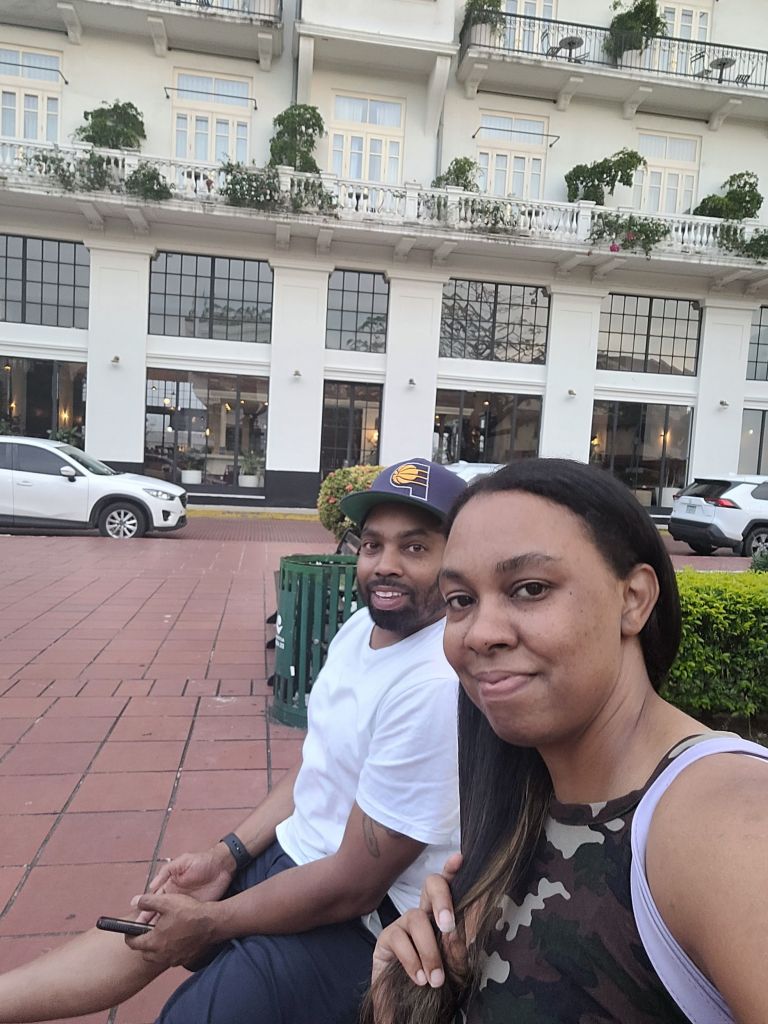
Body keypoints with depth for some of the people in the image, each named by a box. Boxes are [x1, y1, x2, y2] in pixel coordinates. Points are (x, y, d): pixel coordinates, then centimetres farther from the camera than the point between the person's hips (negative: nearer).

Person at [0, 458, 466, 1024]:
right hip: (294, 856, 7)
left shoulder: (435, 686, -31)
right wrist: (228, 855, 1)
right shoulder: (362, 627, -3)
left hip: (362, 919, -7)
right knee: (146, 929, 10)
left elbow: (353, 887, -24)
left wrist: (209, 922, -11)